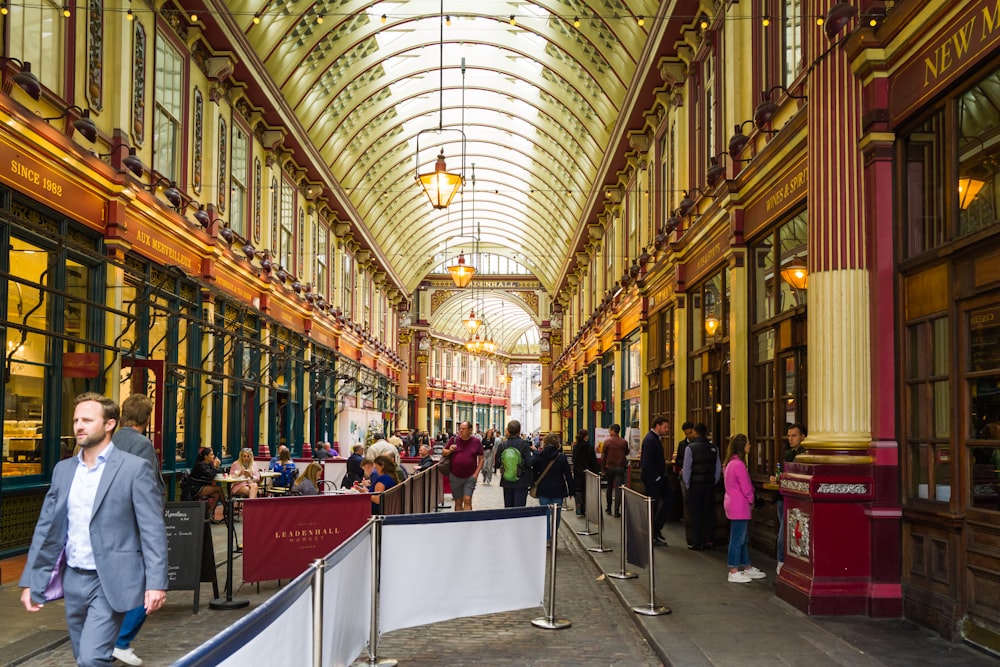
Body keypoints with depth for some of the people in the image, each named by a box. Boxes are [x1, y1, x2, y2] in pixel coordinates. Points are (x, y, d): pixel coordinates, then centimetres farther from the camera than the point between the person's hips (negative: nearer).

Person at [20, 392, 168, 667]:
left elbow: (153, 529, -11)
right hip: (74, 580, 6)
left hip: (112, 581, -6)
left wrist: (156, 582, -17)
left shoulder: (134, 468, -8)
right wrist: (31, 581, 7)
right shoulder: (63, 469, 8)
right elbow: (46, 528, 11)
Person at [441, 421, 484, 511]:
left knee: (467, 500, -12)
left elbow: (481, 459, 3)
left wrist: (476, 473, -7)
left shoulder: (476, 442, 0)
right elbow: (443, 452, 12)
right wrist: (449, 451, -10)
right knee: (458, 502, 7)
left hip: (470, 477, -2)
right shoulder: (454, 440, 3)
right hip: (455, 477, 2)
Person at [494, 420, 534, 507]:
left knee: (508, 508, 13)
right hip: (521, 483, -3)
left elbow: (497, 464, 1)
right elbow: (529, 463, -15)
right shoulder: (524, 444, -13)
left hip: (506, 483, 3)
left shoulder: (502, 445, -4)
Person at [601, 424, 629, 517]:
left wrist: (602, 469, 0)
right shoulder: (624, 442, -2)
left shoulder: (607, 441, -6)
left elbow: (603, 456, -5)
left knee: (609, 488, 15)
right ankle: (617, 510, -8)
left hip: (609, 467, 0)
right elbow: (626, 453, 14)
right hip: (620, 467, 0)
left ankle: (608, 509, 21)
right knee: (618, 488, -2)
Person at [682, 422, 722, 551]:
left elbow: (686, 469, -9)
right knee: (709, 513, 10)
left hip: (695, 484, -4)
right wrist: (713, 483, 15)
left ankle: (696, 543, 5)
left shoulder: (690, 448, -10)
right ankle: (709, 542, 12)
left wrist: (687, 485, 1)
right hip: (710, 485, 4)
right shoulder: (714, 448, 3)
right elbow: (718, 468, 6)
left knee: (695, 515, 2)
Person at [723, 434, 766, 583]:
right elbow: (746, 487, -17)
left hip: (733, 503, 10)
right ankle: (734, 572, 1)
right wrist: (751, 500, -1)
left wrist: (749, 500, 13)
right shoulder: (738, 464, -20)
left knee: (743, 538, 17)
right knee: (737, 539, -4)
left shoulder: (731, 463, 11)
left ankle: (747, 568, 26)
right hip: (739, 506, -10)